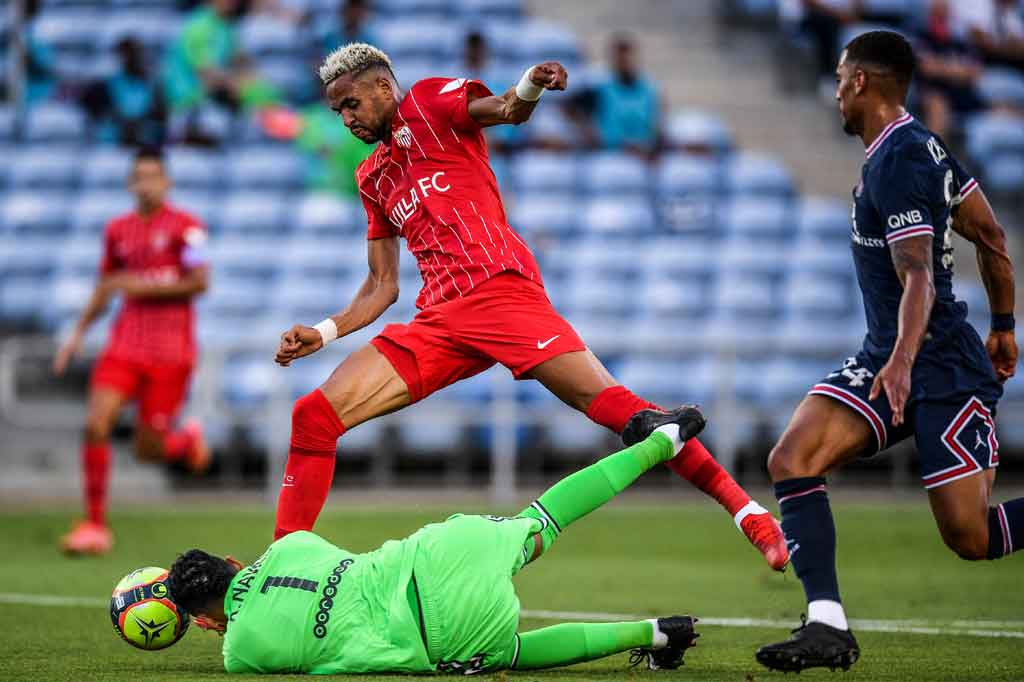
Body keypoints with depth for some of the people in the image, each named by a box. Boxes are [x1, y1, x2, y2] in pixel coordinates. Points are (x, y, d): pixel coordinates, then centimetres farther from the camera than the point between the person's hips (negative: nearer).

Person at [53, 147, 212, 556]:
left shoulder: (184, 227, -5)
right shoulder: (117, 231, 11)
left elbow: (200, 281, -12)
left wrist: (144, 286, -16)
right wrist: (78, 334, 15)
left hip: (171, 351, -4)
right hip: (126, 344, 4)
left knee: (148, 450, -3)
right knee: (96, 424, -15)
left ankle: (187, 440, 34)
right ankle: (95, 525, -5)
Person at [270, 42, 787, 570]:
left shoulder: (428, 102, 9)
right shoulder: (372, 178, 27)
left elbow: (506, 110, -11)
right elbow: (383, 286, 28)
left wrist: (529, 89, -35)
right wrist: (323, 333, 14)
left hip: (499, 290, -7)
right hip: (437, 321, 7)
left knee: (612, 405, -20)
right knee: (314, 417, -5)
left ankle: (748, 512, -19)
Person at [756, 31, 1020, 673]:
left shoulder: (897, 164, -18)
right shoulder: (926, 145, 11)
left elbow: (919, 276, -28)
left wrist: (903, 359, -40)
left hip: (945, 366, -9)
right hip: (888, 356, 9)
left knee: (970, 536, -11)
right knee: (792, 461, -11)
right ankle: (828, 627, -17)